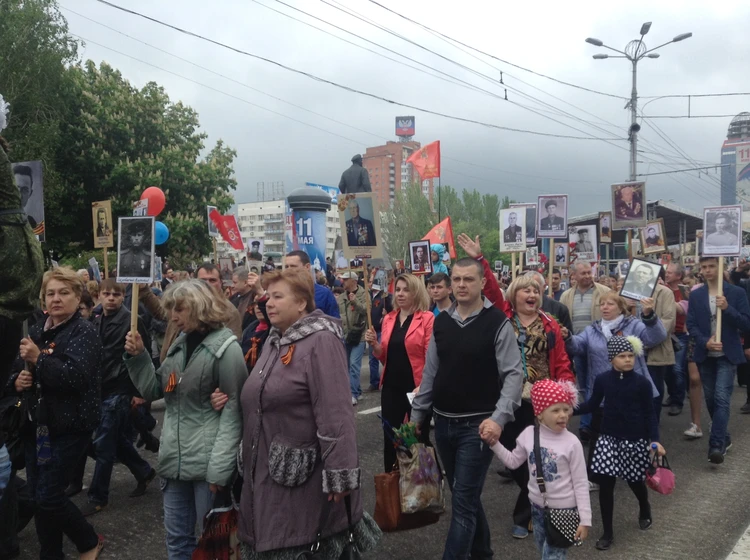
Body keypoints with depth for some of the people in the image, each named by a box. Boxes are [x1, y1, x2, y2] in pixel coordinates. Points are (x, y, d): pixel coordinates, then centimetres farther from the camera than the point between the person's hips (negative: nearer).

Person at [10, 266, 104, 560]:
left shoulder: (84, 331, -11)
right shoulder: (37, 330, 10)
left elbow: (76, 376, -24)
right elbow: (17, 370, 18)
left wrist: (39, 358, -29)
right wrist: (17, 380, -4)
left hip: (70, 425, -7)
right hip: (38, 423, 7)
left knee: (48, 495, -6)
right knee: (38, 495, 10)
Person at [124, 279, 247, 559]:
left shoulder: (225, 347, -11)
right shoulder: (179, 344, 12)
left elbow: (233, 409, -15)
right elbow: (153, 390, 15)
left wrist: (219, 467, -19)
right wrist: (138, 357, 0)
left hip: (207, 462, -7)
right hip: (175, 459, 7)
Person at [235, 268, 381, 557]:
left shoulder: (321, 340, -15)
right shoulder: (274, 340, 12)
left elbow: (335, 415, -21)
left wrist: (339, 477, -23)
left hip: (302, 477, -8)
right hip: (264, 473, 8)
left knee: (296, 546, 3)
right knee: (264, 544, 17)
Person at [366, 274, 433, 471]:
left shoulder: (427, 318, -7)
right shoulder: (388, 318, 9)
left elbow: (432, 357, -11)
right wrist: (374, 345, -5)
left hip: (416, 387, -5)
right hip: (391, 387, 5)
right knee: (389, 435, 10)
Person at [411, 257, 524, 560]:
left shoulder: (498, 323, -10)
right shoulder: (441, 322, 6)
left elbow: (514, 374, -13)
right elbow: (430, 373, 11)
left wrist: (499, 418, -24)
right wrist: (417, 414, 10)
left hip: (477, 426, -6)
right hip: (443, 424, 6)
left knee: (463, 502, -4)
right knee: (466, 496, 19)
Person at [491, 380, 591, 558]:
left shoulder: (571, 442, -16)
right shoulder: (529, 434, -6)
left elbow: (580, 484, -11)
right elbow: (513, 462, 10)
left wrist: (585, 519, -12)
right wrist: (494, 443, -2)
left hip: (564, 510, -5)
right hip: (538, 507, 5)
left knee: (552, 555, -5)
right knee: (545, 553, 21)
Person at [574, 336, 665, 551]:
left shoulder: (642, 383, -8)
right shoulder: (602, 380, -4)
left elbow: (649, 414, -4)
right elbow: (593, 404, 8)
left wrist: (655, 440, -14)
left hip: (635, 439, -1)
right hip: (609, 438, 1)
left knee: (635, 481, 14)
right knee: (605, 483, -2)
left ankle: (645, 511, 49)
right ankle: (607, 533, 10)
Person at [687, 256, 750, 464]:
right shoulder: (695, 295, 5)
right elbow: (691, 325, 2)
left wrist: (727, 308, -21)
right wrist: (705, 342, -15)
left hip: (727, 355, -3)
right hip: (705, 355, 4)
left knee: (721, 398, -13)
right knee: (711, 399, 11)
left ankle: (716, 445, -15)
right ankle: (724, 438, 28)